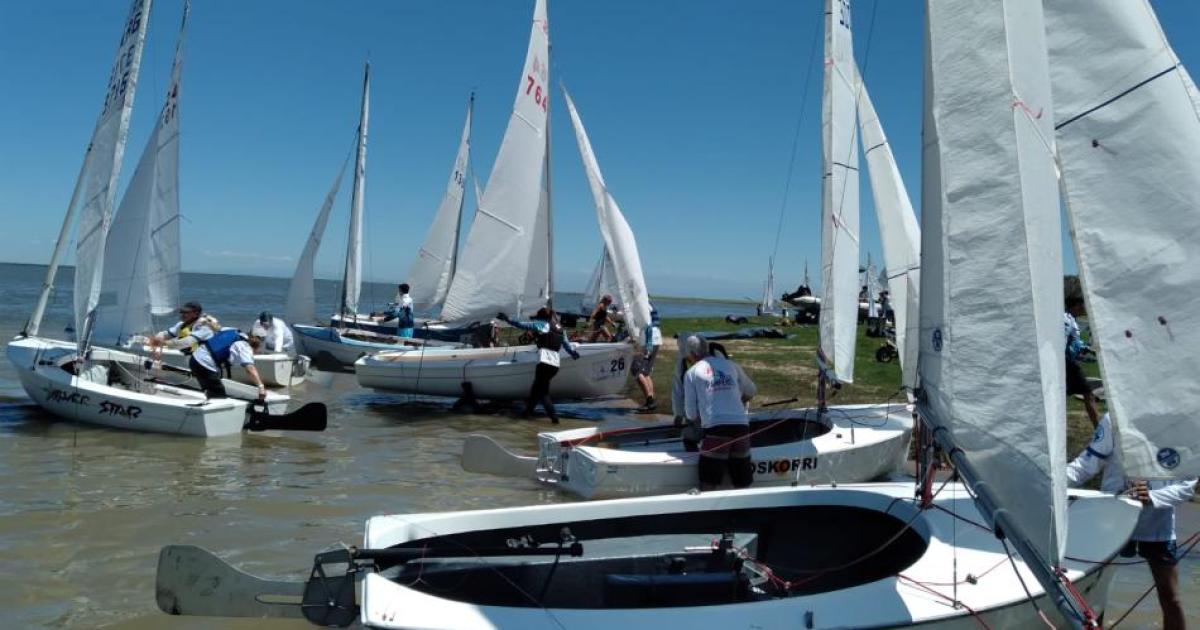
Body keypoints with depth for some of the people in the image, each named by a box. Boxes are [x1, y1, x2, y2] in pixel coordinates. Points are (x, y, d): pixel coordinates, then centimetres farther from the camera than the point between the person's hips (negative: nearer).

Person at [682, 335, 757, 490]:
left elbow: (691, 415, 8)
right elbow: (751, 392, 30)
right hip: (741, 426, 3)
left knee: (708, 484, 6)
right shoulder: (731, 365, 16)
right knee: (742, 485, 12)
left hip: (715, 429, -3)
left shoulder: (691, 372, 8)